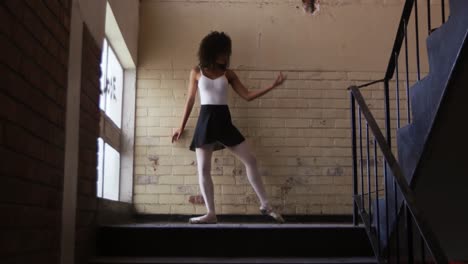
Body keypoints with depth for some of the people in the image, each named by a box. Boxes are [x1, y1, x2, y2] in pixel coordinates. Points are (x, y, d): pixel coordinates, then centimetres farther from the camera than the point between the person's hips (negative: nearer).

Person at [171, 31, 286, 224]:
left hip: (224, 120, 1)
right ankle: (211, 214, 6)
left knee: (250, 160, -3)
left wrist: (272, 86, -2)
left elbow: (247, 95, 7)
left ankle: (265, 205, 7)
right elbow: (190, 100, 10)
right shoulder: (197, 72, 6)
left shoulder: (228, 74, 9)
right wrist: (181, 127, 10)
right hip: (205, 121, -1)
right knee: (203, 169, -3)